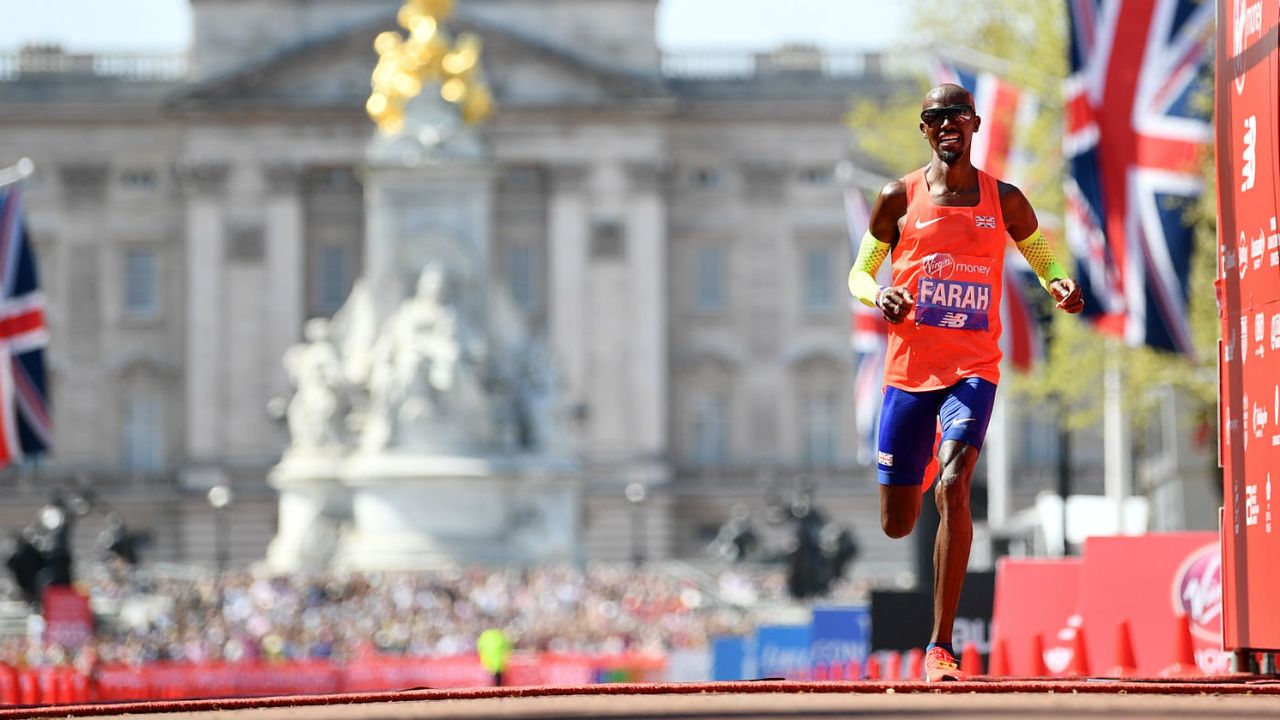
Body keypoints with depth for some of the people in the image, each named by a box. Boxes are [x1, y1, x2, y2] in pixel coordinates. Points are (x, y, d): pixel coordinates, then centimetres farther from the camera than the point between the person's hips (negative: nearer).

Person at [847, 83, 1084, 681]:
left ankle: (941, 646, -20)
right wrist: (878, 297, -12)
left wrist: (1061, 289, -7)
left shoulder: (1005, 202, 6)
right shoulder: (899, 199, 5)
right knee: (897, 524, 9)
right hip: (908, 366, 1)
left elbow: (1045, 261, 18)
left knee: (953, 490, -24)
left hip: (973, 370, -1)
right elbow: (859, 273, 13)